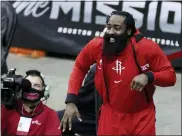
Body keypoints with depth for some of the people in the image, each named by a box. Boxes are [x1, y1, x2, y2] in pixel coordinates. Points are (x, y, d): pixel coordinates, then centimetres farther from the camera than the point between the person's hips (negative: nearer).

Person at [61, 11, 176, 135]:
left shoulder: (147, 47, -21)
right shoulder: (96, 46, -15)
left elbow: (170, 76, -12)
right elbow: (79, 67, 4)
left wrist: (148, 76, -31)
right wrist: (71, 100, -4)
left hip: (142, 116, -1)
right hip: (111, 114, 1)